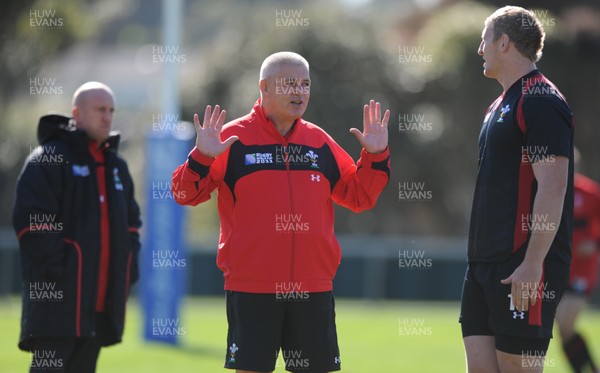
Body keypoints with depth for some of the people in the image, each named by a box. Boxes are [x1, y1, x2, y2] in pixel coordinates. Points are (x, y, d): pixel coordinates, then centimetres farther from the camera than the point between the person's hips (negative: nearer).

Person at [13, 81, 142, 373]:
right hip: (58, 295, -8)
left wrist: (128, 268, 12)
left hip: (103, 298, 8)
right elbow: (32, 221, -14)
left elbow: (131, 221, 27)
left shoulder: (117, 165, 19)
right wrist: (55, 269, -19)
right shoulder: (49, 159, -6)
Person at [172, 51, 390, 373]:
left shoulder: (320, 142, 11)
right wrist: (201, 158, -23)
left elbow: (358, 195, 16)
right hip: (251, 287, -4)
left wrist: (376, 156, 1)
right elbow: (186, 193, -5)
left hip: (313, 288, 4)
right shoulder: (234, 138, -2)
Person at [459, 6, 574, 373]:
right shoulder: (501, 105, 19)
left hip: (523, 266, -9)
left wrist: (532, 264, -23)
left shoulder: (541, 101, -11)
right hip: (485, 261, 9)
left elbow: (553, 186, -18)